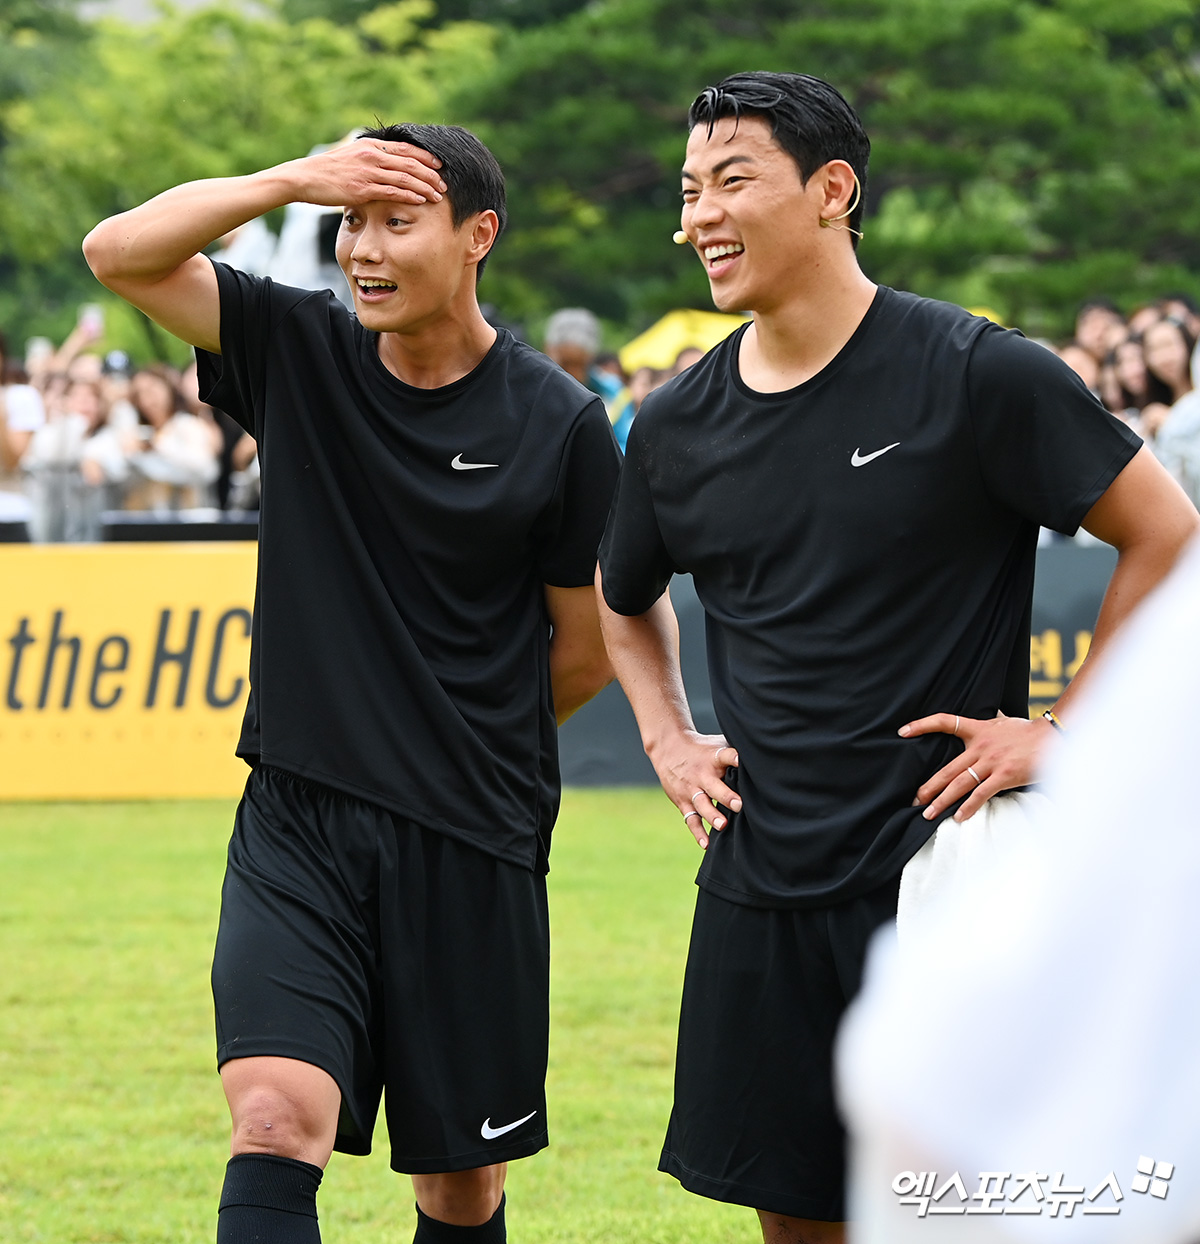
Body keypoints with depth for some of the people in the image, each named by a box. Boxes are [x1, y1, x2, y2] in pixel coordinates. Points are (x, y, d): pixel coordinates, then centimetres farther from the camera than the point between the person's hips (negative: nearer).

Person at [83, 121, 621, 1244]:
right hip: (296, 825, 1)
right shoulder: (296, 351, 2)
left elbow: (584, 655, 5)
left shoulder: (558, 425, -5)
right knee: (275, 1125, -18)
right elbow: (119, 253, -7)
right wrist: (294, 180, -17)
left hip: (472, 848, -1)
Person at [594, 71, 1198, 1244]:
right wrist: (668, 739, 13)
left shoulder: (976, 376, -9)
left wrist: (1061, 731, -7)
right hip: (760, 881, 5)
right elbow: (624, 599, 27)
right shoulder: (678, 425, 7)